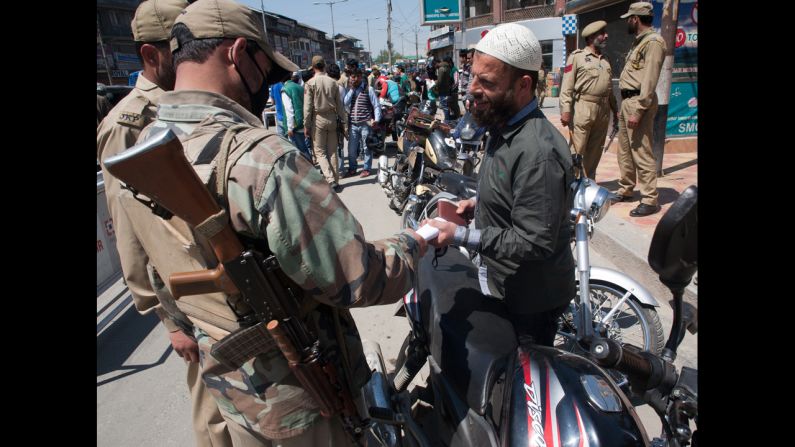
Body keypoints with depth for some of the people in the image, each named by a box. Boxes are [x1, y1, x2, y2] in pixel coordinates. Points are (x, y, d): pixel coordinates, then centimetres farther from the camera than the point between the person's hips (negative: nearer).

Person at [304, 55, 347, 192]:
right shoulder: (332, 82, 0)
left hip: (318, 119, -3)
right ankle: (335, 181, 13)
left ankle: (330, 180, -10)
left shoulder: (310, 84, -9)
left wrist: (306, 125, -3)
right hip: (332, 118, 3)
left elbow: (307, 107, -9)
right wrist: (344, 122, 10)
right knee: (332, 152, 9)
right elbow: (339, 105, 3)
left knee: (320, 152, 3)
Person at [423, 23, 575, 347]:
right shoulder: (503, 128, 3)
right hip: (501, 283, 9)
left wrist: (460, 236, -30)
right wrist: (478, 203, 4)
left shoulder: (537, 152, -31)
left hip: (530, 299, -9)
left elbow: (535, 242, -31)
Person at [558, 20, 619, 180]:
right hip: (583, 108, -6)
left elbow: (609, 88, 22)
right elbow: (567, 86, -8)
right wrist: (566, 110, -17)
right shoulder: (577, 56, -1)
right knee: (577, 151, -8)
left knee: (594, 152, 10)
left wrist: (615, 110, 18)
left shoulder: (605, 60, 19)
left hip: (604, 110, 7)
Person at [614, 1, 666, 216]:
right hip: (627, 101, 10)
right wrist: (624, 108, 14)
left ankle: (650, 200, -4)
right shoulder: (639, 41, 19)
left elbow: (649, 80, -18)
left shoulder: (653, 42, -10)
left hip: (639, 102, -10)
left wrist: (638, 110, -23)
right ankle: (625, 189, 29)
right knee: (625, 150, 16)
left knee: (641, 152, -9)